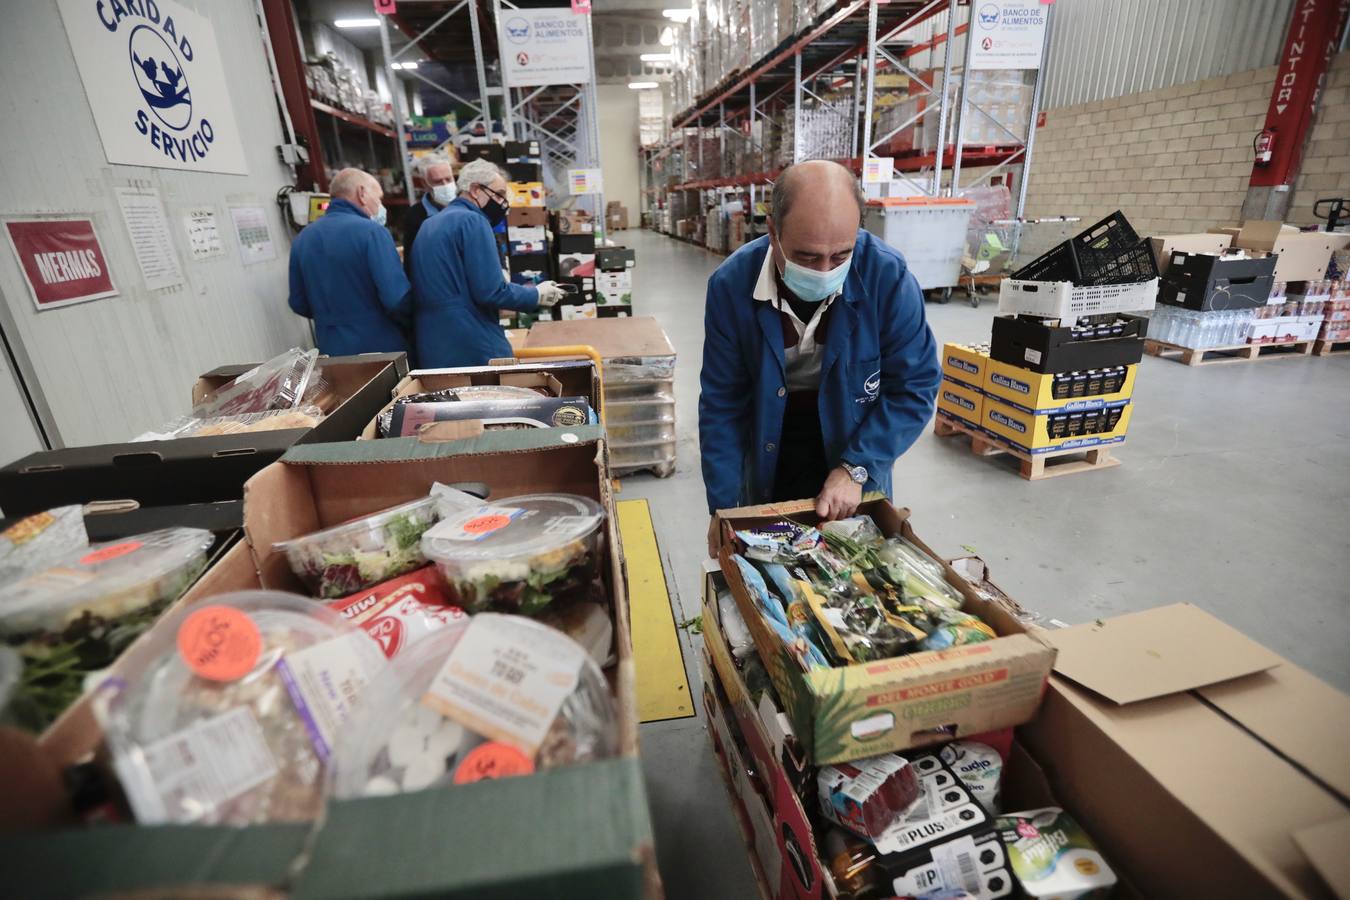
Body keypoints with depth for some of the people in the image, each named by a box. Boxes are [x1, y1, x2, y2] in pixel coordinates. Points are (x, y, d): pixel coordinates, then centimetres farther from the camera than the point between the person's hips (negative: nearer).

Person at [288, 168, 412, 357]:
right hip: (382, 349, -6)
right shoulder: (371, 231, -12)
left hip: (333, 354, 6)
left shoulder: (303, 238, 7)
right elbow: (398, 299, -20)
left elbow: (299, 305, 11)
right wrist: (416, 328, -1)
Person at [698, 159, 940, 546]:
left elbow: (915, 387, -15)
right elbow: (722, 404, -15)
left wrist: (856, 468, -25)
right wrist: (723, 508, -15)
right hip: (767, 451, 1)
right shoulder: (731, 285, -21)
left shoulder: (888, 275, -24)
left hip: (857, 445, 0)